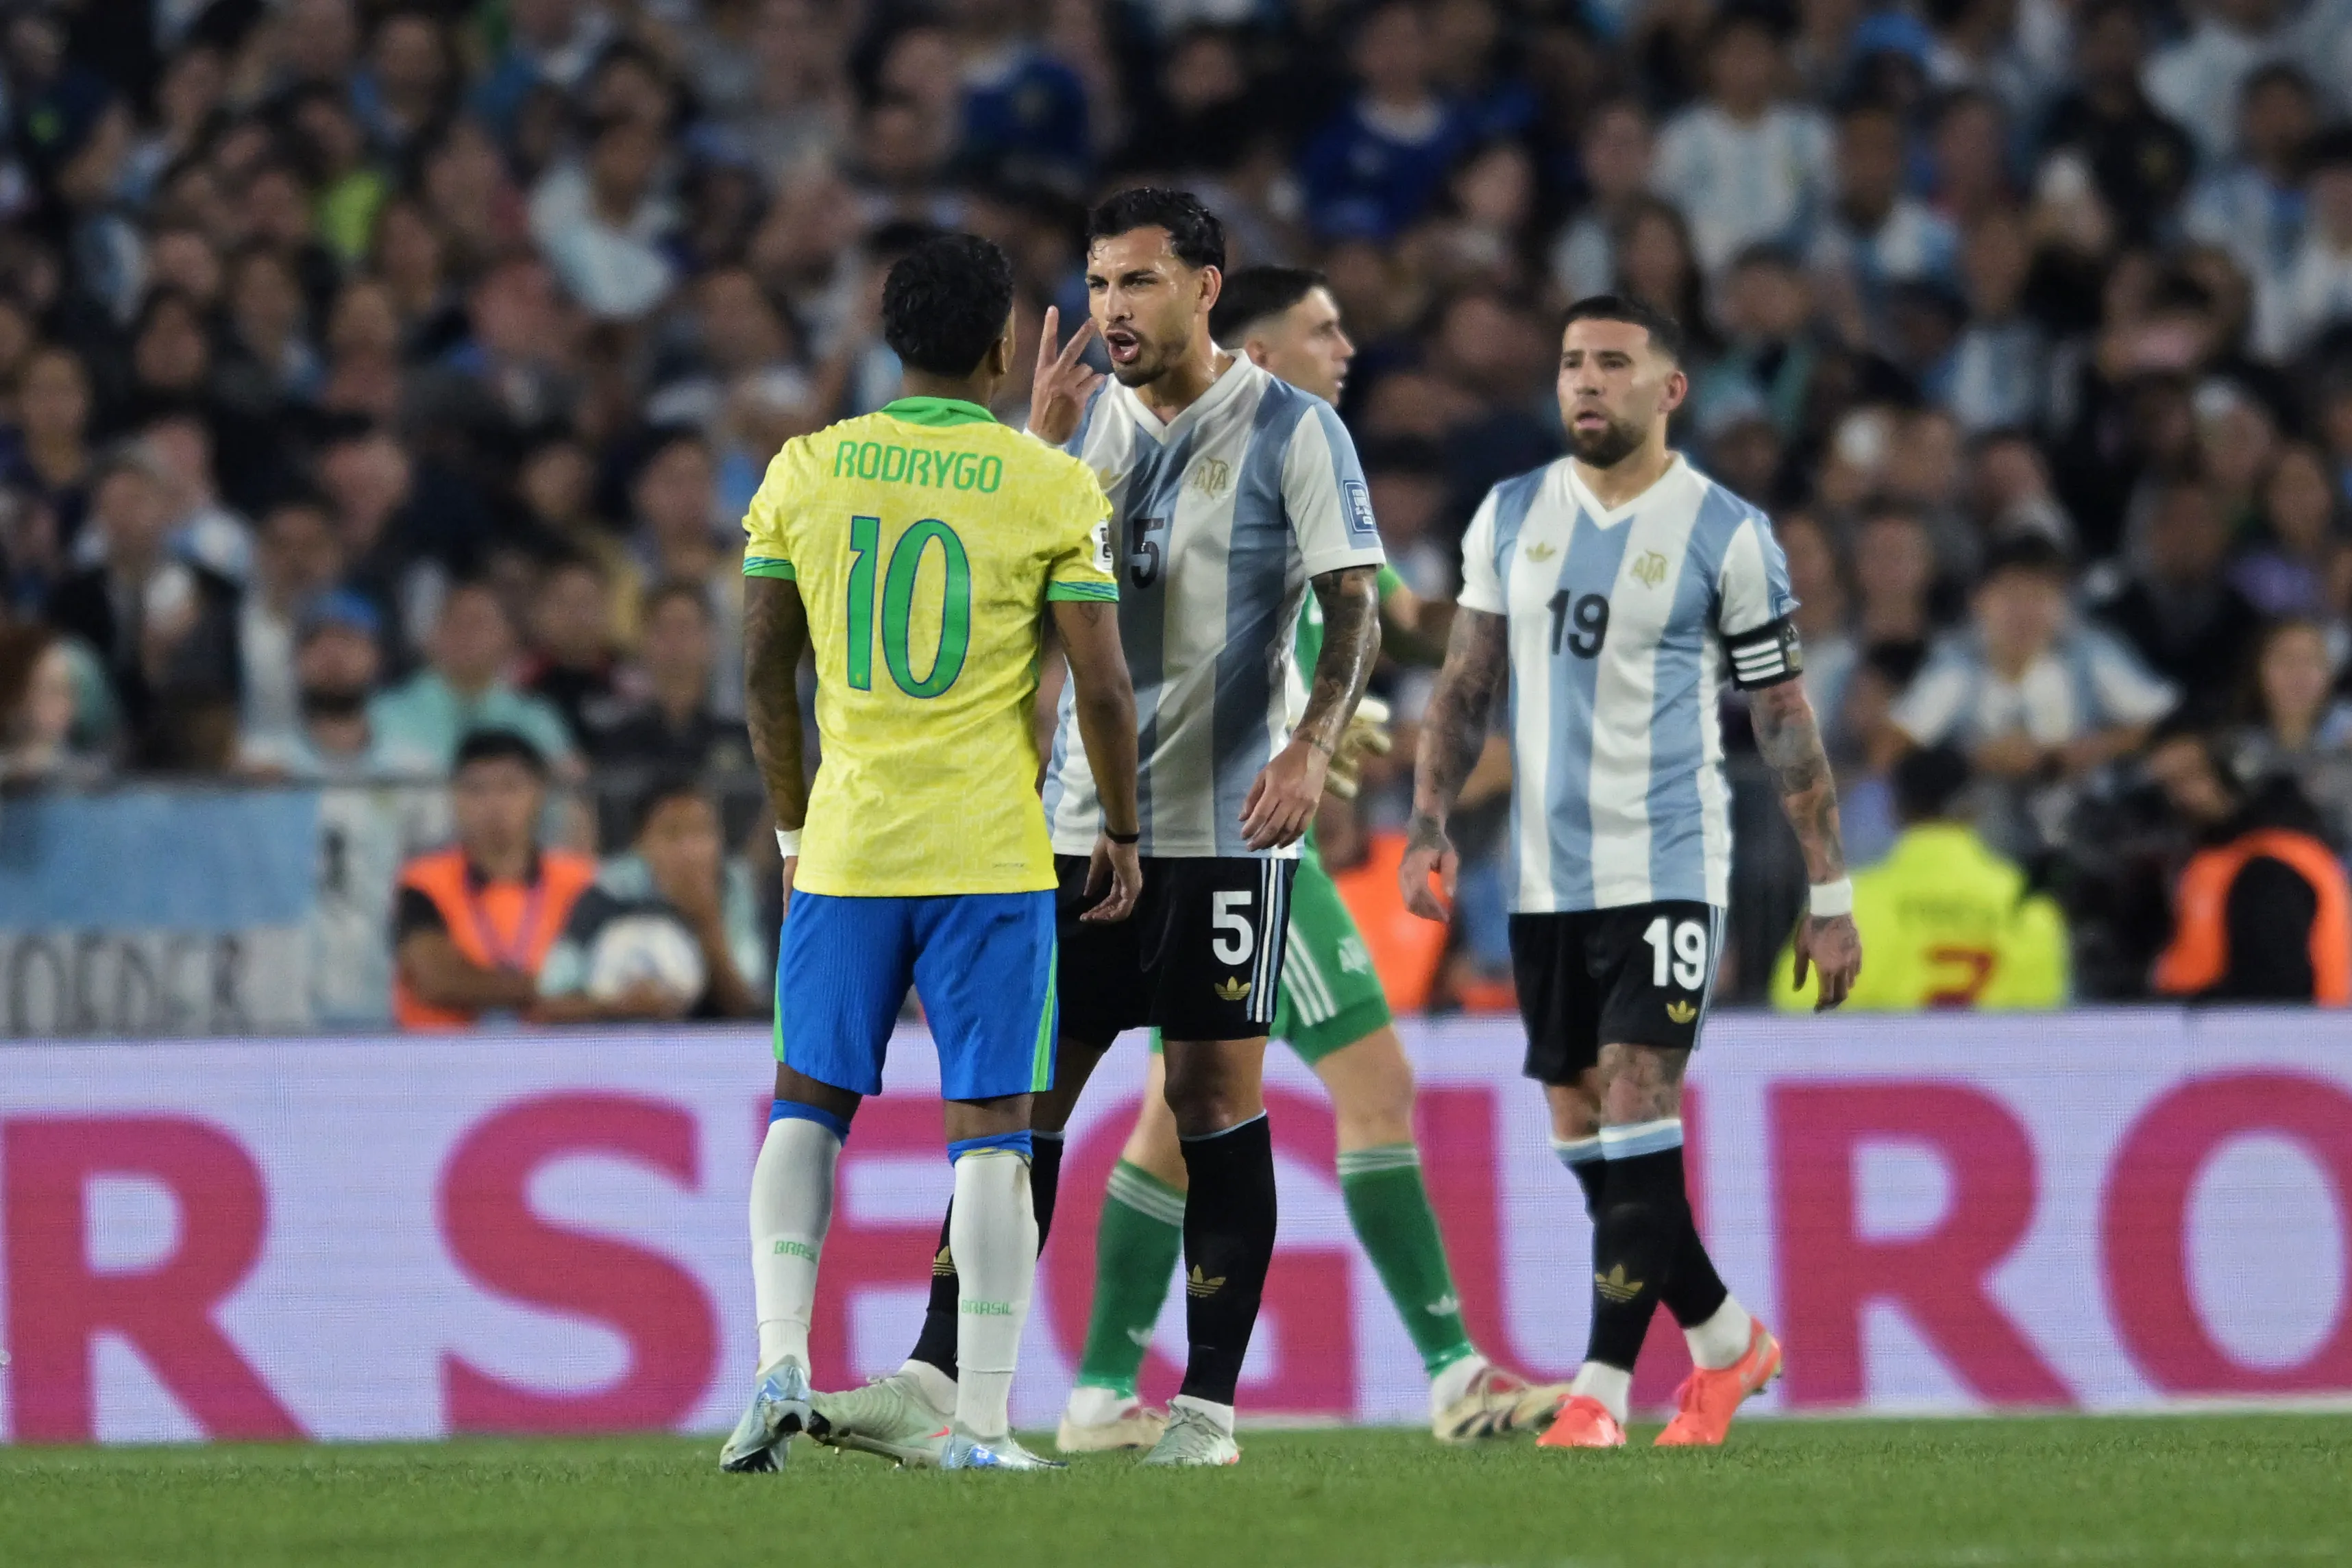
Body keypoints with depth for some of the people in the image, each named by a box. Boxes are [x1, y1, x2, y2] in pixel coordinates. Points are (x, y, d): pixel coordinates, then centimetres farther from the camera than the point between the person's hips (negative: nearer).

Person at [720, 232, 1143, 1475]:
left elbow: (765, 667, 7)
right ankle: (980, 1420, -2)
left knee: (808, 1105, 15)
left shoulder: (805, 472, 4)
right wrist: (1122, 832, 10)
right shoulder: (1051, 488, -4)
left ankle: (781, 1360, -2)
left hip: (846, 847, 2)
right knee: (990, 1127, 1)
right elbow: (1102, 685, -5)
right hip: (992, 849, -2)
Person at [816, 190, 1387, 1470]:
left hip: (1226, 825, -4)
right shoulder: (1085, 423, 11)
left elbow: (1356, 611, -6)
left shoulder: (1291, 432, -3)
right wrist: (1040, 441, -6)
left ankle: (1209, 1403, 3)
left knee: (1216, 1097, -2)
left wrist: (1312, 744, -21)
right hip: (1081, 822, 4)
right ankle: (937, 1379, -1)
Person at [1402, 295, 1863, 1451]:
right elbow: (1465, 685, 13)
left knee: (1635, 1115, -15)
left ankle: (1600, 1389, -12)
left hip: (1667, 870, -5)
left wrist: (1829, 894, -2)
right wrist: (1429, 823, -1)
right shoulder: (1510, 516, 9)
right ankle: (1725, 1340, 20)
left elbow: (1786, 724, -1)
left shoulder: (1725, 535, -4)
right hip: (1546, 876, 5)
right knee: (1584, 1137, 7)